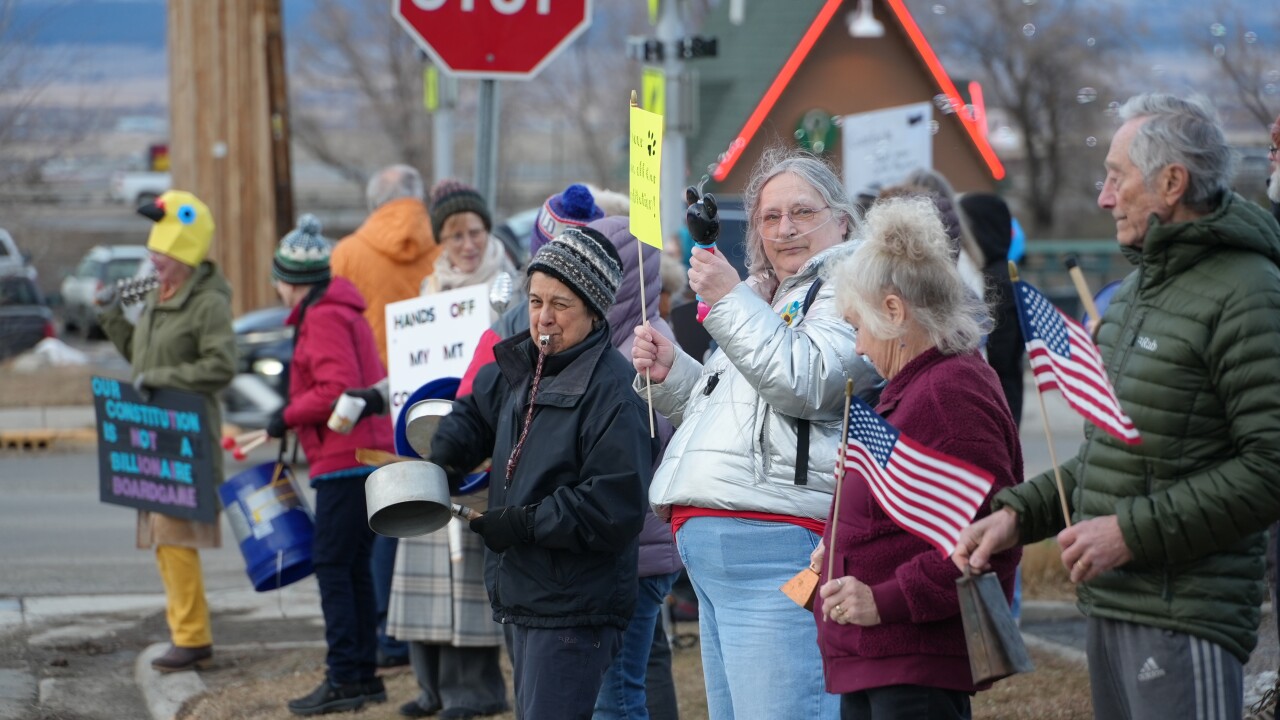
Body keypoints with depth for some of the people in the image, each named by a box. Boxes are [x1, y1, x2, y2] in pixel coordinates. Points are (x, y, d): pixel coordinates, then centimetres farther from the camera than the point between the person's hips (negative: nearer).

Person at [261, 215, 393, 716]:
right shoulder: (343, 311, 19)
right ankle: (364, 673, 16)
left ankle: (344, 679, -9)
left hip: (345, 462, -10)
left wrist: (289, 417, -11)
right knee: (353, 567, 13)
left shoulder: (322, 319, -12)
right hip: (367, 454, 10)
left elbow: (340, 388, -22)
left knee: (332, 566, -8)